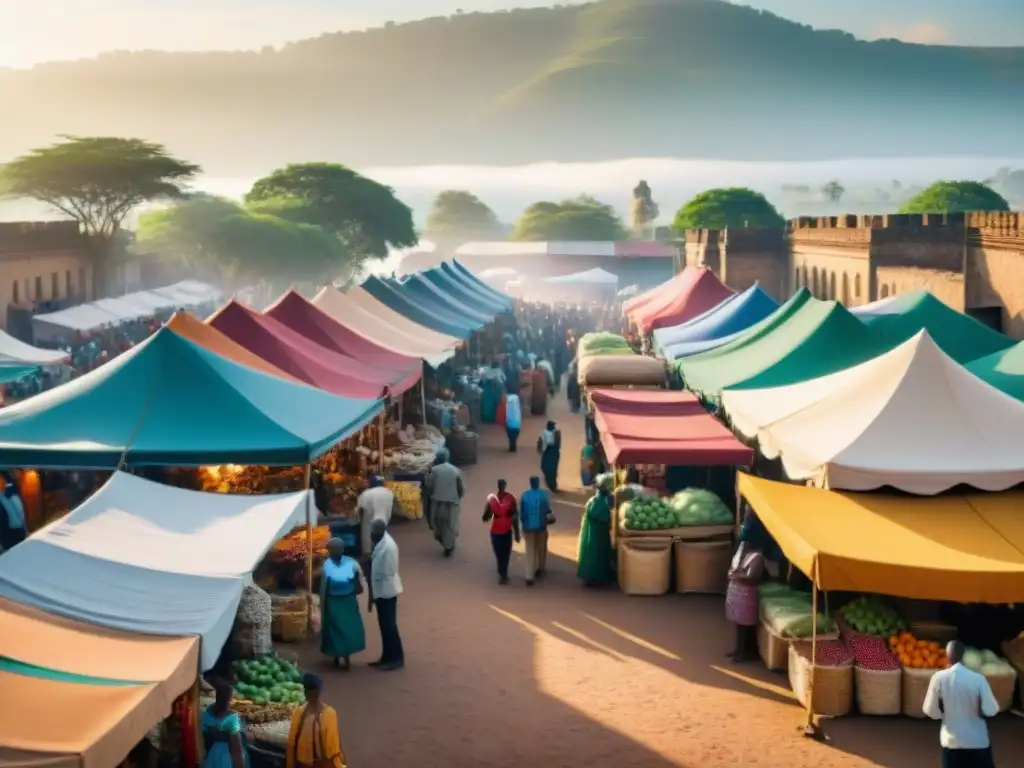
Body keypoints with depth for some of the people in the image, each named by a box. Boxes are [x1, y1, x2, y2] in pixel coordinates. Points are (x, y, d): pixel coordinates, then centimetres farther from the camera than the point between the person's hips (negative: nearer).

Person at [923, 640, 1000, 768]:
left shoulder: (939, 678, -10)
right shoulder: (978, 679, -14)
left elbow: (931, 711, -4)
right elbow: (990, 710, -11)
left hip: (952, 741, 1)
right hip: (978, 741, -1)